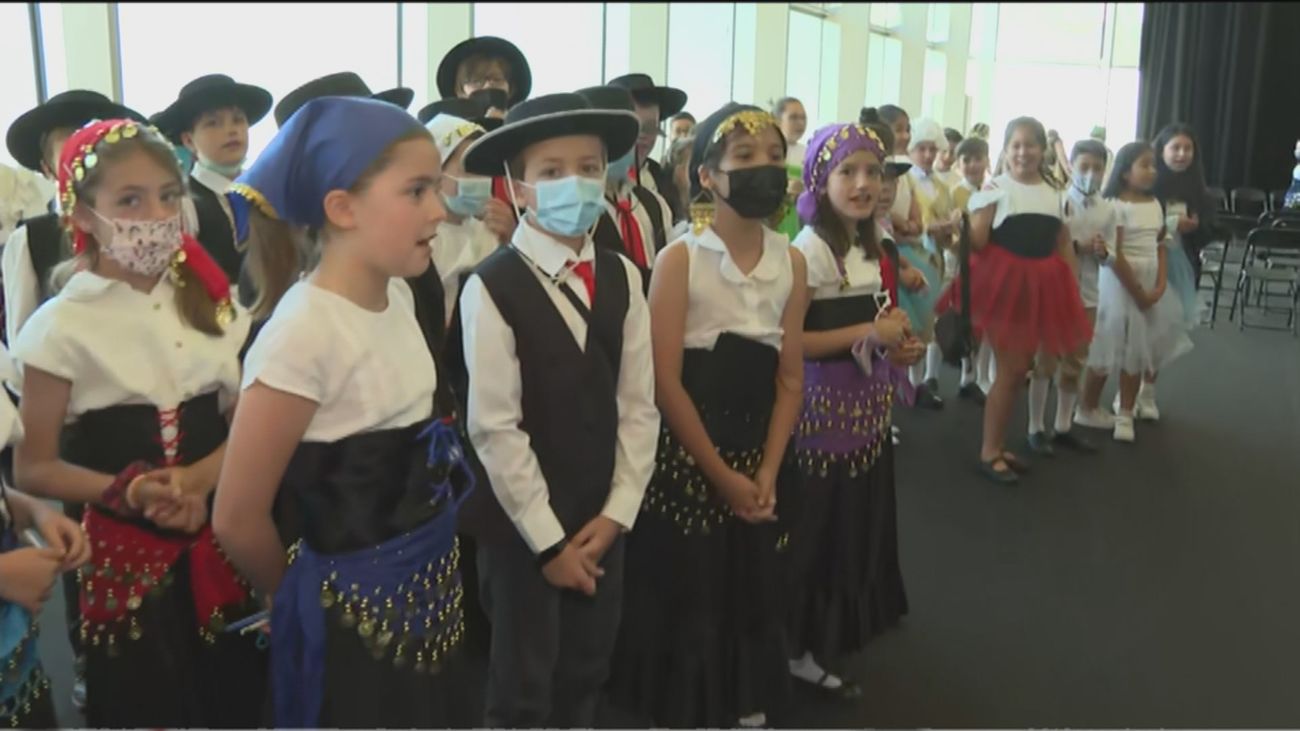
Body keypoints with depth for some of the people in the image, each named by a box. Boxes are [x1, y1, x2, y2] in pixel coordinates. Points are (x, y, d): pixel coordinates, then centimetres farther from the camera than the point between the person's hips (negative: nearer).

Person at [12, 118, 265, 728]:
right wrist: (126, 492, -21)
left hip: (221, 542, 4)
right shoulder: (62, 326, -9)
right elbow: (34, 468, -6)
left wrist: (197, 479, -14)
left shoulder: (209, 300, 4)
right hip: (129, 554, -3)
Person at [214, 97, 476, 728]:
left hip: (430, 588, 7)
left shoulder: (398, 297, 0)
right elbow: (237, 520, -19)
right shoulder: (303, 333, -24)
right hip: (355, 615, -7)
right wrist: (310, 601, -1)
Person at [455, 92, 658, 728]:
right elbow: (494, 427, -16)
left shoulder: (622, 277, 2)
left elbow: (639, 405, 2)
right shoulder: (492, 288, -15)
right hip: (520, 527, -5)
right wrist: (548, 539, -13)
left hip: (601, 521, 5)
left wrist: (615, 514, -4)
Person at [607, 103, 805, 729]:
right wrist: (722, 475, -13)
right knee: (686, 599, 5)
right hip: (687, 459, -4)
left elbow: (789, 378, 4)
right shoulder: (679, 260, -11)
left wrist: (767, 472, -6)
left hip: (762, 459, 5)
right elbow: (666, 382, -13)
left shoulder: (791, 262, 3)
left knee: (755, 595, 14)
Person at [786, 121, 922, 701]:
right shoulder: (810, 250, -16)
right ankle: (799, 647, 18)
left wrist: (901, 344, 2)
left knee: (857, 525, 17)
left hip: (868, 408, 9)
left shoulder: (873, 249, 10)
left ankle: (833, 639, 35)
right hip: (824, 408, -8)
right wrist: (868, 334, -21)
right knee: (817, 529, 1)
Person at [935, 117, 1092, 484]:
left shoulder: (1054, 194, 10)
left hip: (1040, 285, 6)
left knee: (1021, 367, 11)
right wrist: (965, 222, -28)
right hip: (1003, 282, -6)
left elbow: (1064, 245, 12)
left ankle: (998, 446, 25)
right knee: (1011, 368, -4)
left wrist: (1074, 288, 7)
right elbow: (977, 243, -12)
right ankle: (989, 453, 9)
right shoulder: (995, 189, -5)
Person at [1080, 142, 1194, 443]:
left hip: (1150, 283, 6)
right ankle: (1088, 408, 14)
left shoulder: (1155, 204, 9)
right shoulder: (1116, 206, -12)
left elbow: (1161, 248, 10)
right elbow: (1114, 255, -16)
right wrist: (1137, 292, -15)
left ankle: (1125, 414, 17)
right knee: (1108, 348, -1)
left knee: (1137, 350, 9)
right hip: (1119, 282, -6)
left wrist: (1160, 286, -4)